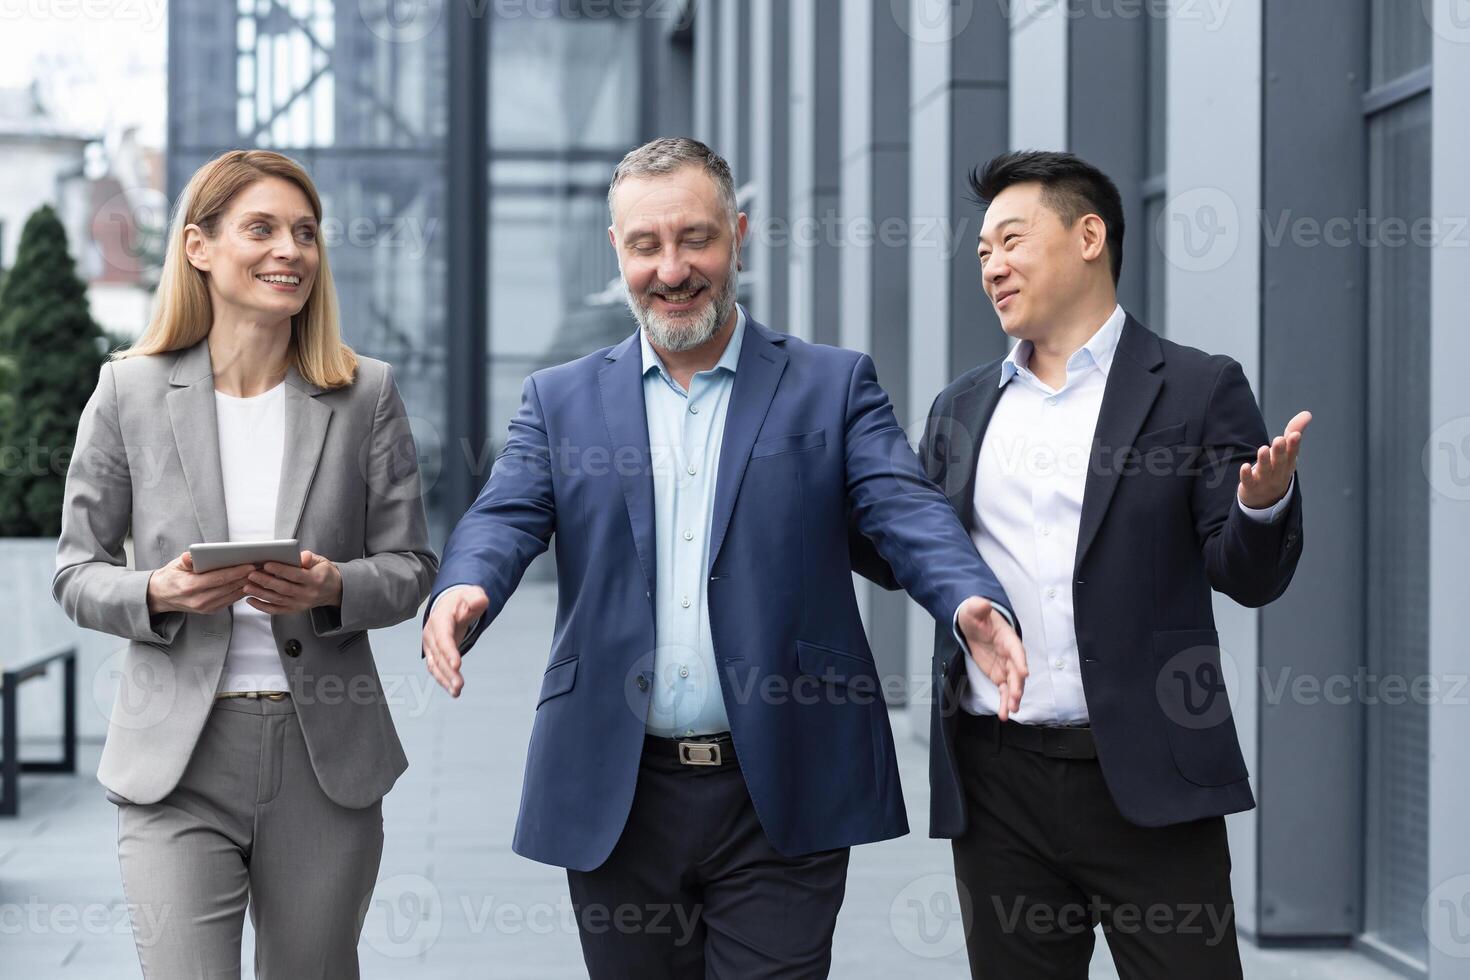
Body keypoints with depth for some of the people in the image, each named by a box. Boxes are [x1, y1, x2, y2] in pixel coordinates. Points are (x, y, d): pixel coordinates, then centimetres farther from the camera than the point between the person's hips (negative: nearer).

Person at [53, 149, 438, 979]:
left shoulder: (367, 394, 4)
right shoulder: (130, 392, 1)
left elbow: (410, 567, 5)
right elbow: (77, 573, 5)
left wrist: (331, 588, -16)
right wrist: (158, 592, -16)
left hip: (327, 759, 2)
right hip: (178, 762, -1)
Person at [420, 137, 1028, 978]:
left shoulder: (835, 386, 5)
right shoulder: (562, 399, 10)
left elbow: (907, 509, -7)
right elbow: (504, 521, -3)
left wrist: (972, 602, -29)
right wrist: (462, 595, -27)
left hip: (783, 799, -2)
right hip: (618, 797, 2)